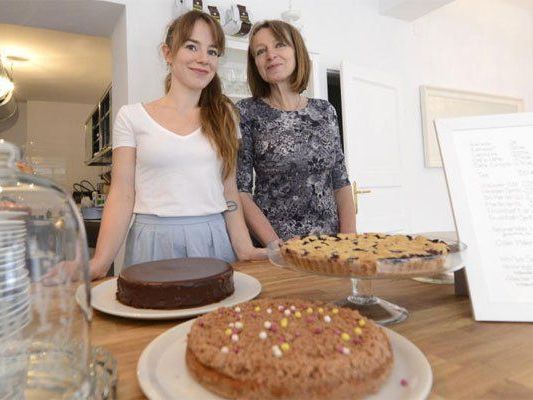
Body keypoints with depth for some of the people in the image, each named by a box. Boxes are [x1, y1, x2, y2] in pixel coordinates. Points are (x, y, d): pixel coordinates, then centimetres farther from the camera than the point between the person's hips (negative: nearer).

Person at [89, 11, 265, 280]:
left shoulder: (224, 117, 8)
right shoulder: (132, 116, 1)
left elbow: (229, 192, 6)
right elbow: (122, 195, -2)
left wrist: (244, 248, -6)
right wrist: (100, 263, -14)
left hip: (214, 241, 2)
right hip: (155, 241, -1)